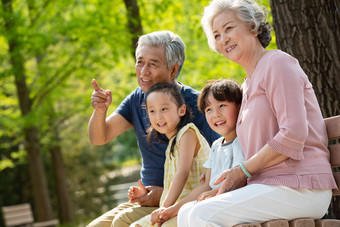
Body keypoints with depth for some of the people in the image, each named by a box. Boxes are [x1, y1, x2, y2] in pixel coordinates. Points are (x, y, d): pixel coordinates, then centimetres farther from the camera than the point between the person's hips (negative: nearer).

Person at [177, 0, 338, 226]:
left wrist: (243, 171, -11)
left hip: (300, 188, -9)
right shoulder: (248, 85, 24)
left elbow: (293, 134, -16)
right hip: (269, 186, 9)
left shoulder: (278, 63, -5)